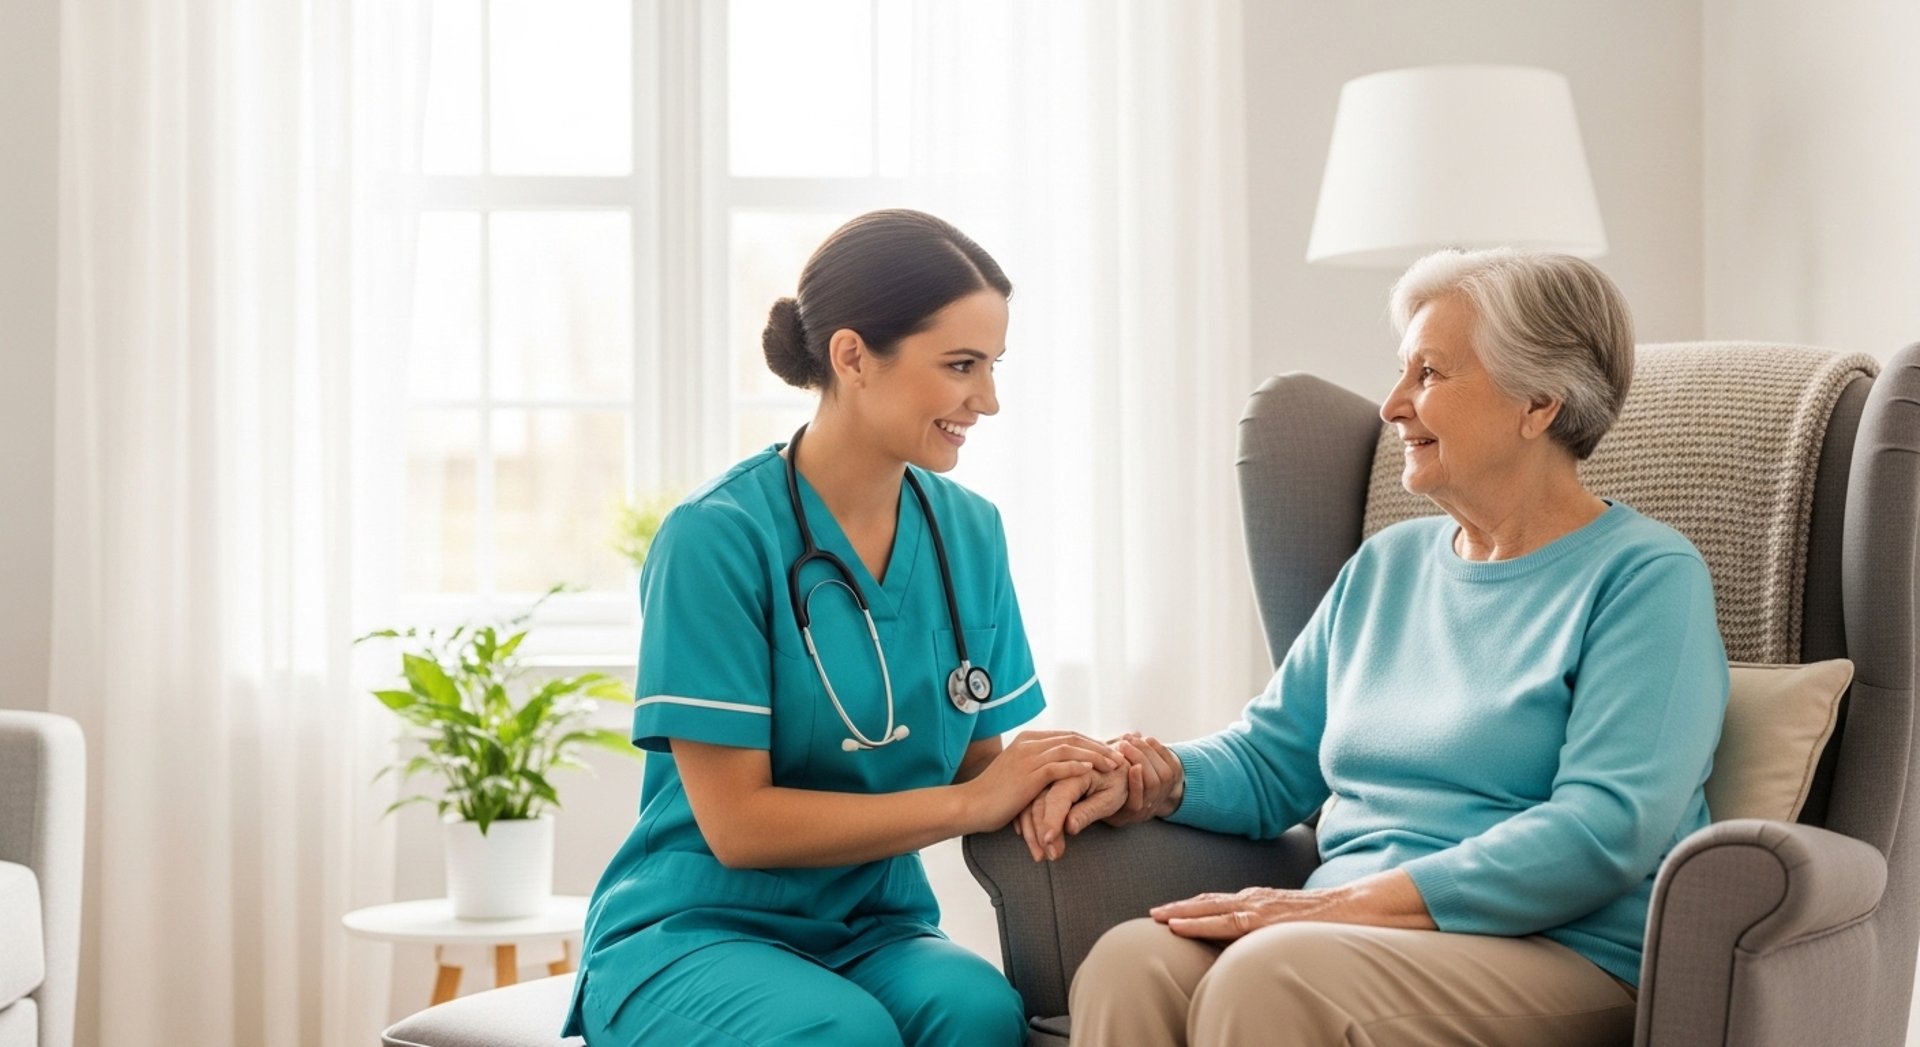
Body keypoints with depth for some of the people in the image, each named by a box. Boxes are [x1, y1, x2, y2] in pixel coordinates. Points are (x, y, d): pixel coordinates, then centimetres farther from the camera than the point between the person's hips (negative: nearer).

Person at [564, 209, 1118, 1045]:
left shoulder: (969, 532, 4)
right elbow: (737, 825, -15)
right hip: (693, 934, -4)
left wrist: (1057, 778, -14)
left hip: (875, 933, 4)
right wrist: (971, 802, -18)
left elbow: (975, 765, 8)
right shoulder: (716, 537, -14)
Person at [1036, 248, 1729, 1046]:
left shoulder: (1645, 576, -2)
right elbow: (1269, 759, 23)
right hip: (1345, 936, 6)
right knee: (1129, 964, -27)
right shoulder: (1386, 565, 20)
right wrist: (1163, 781, -1)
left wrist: (1343, 904, -20)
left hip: (1562, 955, -5)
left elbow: (1604, 830, -15)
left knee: (1269, 975, -35)